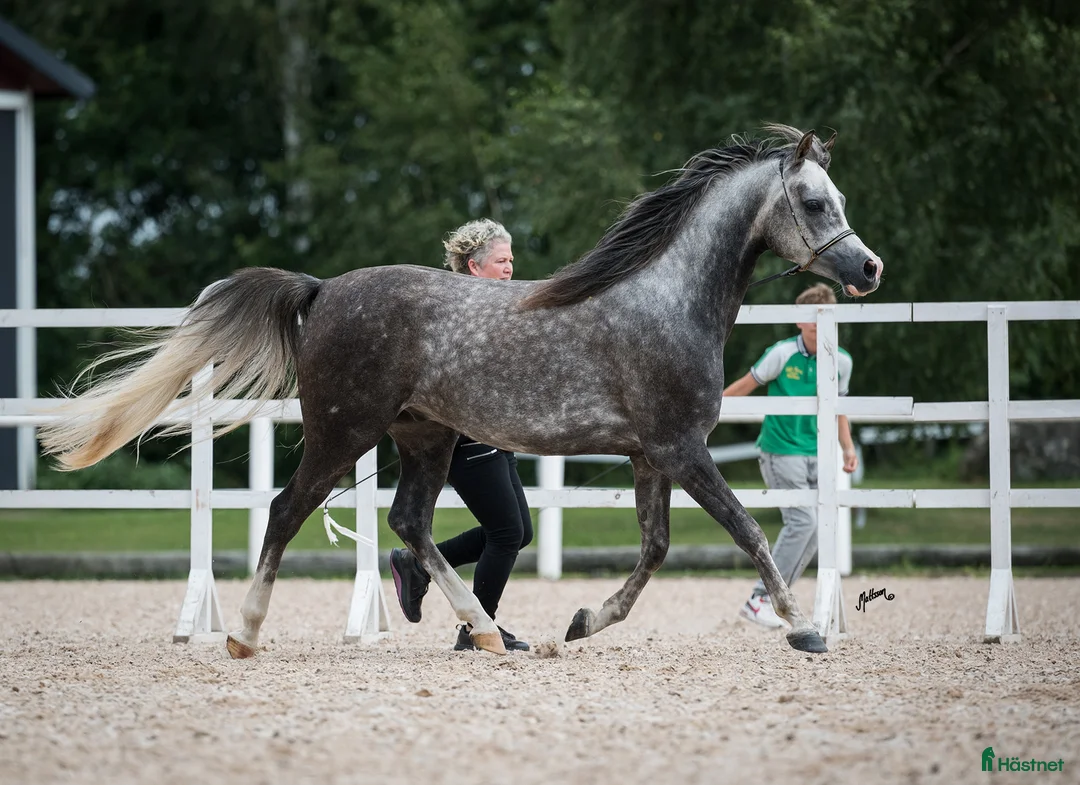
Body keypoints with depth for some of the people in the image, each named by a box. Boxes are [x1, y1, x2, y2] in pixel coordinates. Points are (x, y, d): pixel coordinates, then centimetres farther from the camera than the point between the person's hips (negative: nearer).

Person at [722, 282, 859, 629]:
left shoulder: (841, 361, 4)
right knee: (803, 521, -18)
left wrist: (847, 447, 14)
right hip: (780, 451, -6)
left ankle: (769, 600, 11)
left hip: (815, 454, 6)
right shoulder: (782, 353, -11)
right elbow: (746, 385, -2)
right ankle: (759, 600, -12)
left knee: (812, 531, 0)